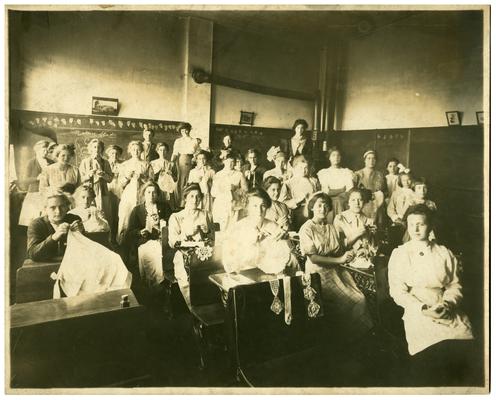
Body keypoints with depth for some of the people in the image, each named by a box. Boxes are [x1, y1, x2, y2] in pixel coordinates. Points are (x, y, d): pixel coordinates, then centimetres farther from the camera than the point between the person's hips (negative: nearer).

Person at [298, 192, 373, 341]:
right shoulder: (307, 229, -7)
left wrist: (348, 255, -14)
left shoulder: (331, 227, 12)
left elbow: (340, 252, 8)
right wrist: (339, 259, -17)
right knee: (346, 302, -14)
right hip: (319, 273, -6)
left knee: (360, 299, -8)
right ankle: (346, 338, 8)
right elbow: (313, 258, -14)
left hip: (336, 270, 6)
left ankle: (363, 332, 13)